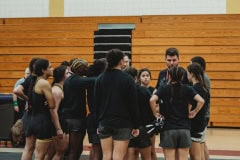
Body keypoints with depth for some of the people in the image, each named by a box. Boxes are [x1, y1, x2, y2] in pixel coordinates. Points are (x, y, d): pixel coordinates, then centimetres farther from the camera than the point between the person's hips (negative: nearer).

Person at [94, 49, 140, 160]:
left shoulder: (100, 79, 4)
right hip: (123, 123, -4)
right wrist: (136, 125, -1)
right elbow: (133, 104, -7)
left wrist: (98, 123, 14)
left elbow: (96, 103, 7)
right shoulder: (127, 79, -8)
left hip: (104, 123, 4)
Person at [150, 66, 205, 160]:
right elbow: (201, 101, -10)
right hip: (184, 129, 2)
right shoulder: (187, 89, 3)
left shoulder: (163, 89, 0)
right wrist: (194, 112, 5)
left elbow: (152, 100, -18)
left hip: (168, 129, -1)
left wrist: (155, 114, -4)